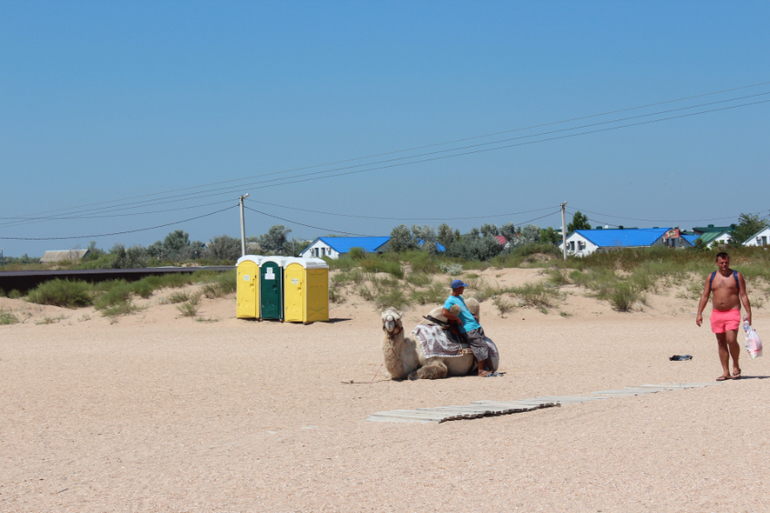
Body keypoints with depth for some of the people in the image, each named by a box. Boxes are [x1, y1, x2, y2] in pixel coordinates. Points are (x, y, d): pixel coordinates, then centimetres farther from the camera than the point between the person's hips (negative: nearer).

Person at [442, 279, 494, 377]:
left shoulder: (460, 298, 19)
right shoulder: (450, 300, -10)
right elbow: (444, 313, -24)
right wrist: (458, 319, -17)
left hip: (475, 325, 9)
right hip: (469, 328, -9)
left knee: (486, 346, 5)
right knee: (480, 347, -12)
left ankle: (490, 369, 6)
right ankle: (481, 370, -5)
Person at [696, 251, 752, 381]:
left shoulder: (737, 276, 3)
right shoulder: (711, 277, 10)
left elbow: (743, 295, 2)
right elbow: (705, 296, 11)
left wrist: (748, 313, -6)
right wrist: (699, 313, 4)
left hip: (732, 313, -4)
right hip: (716, 314, 4)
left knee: (731, 340, -18)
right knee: (721, 343, 4)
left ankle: (736, 366, 4)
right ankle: (726, 372, 8)